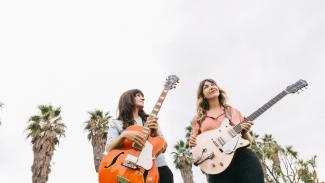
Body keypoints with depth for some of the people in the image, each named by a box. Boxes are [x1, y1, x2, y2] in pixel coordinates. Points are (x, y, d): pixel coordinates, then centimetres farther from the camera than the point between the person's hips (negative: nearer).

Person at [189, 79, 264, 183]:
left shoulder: (233, 112, 15)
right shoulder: (198, 118, 13)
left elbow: (249, 141, 17)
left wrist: (244, 131, -4)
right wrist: (192, 143, -4)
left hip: (244, 158, 2)